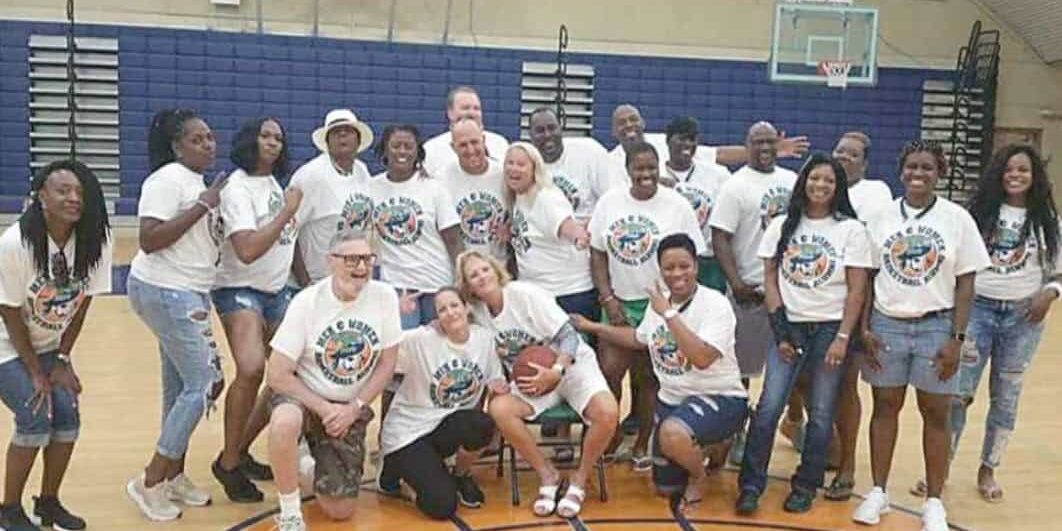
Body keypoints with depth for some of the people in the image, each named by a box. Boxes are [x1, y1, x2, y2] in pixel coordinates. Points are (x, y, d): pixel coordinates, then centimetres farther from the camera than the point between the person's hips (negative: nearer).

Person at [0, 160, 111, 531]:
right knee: (36, 418, -14)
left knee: (68, 415, -5)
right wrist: (36, 373, -13)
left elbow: (82, 304, -6)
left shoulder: (95, 239, -17)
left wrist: (62, 361, -3)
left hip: (51, 345, 4)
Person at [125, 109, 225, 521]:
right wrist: (203, 206, -22)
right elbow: (149, 240, -24)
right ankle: (149, 482, 1)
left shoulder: (196, 181, 14)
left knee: (180, 387, 13)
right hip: (165, 293, -10)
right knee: (204, 384, -9)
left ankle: (173, 475, 24)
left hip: (185, 294, 10)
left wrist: (213, 212, 2)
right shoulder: (167, 180, -14)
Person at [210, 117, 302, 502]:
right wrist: (286, 213, -20)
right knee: (251, 369, -28)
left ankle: (242, 451, 21)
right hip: (240, 290, -8)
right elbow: (247, 250, -26)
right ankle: (228, 464, -10)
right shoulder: (238, 188, -14)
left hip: (277, 290, 9)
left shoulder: (276, 182, 11)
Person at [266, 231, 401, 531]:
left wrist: (354, 408, -12)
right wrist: (324, 409, -21)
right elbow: (278, 375, -15)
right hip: (304, 395, -2)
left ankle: (321, 467, 34)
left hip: (351, 407, 2)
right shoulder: (306, 302, -18)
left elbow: (386, 363, -3)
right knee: (284, 423, -40)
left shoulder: (385, 297, -12)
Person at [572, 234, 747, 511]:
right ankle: (708, 451, 40)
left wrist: (669, 314, -30)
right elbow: (639, 338, 22)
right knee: (665, 487, 12)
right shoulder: (658, 303, 2)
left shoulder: (714, 304, -20)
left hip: (718, 398, -7)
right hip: (671, 399, 7)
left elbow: (702, 358, -34)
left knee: (672, 434, -39)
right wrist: (591, 327, 22)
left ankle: (699, 476, -4)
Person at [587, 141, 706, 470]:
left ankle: (642, 445, 23)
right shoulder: (609, 202, 2)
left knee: (648, 377, 6)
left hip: (660, 304, -1)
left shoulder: (677, 206, -5)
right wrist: (608, 299, -4)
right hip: (618, 303, 2)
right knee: (609, 371, -8)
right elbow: (598, 254, 5)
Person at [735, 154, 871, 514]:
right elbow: (770, 279, 5)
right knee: (768, 407, -7)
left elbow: (856, 290, -2)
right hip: (790, 327, 1)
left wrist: (843, 337, -10)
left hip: (830, 329, -1)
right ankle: (751, 484, 2)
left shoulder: (851, 230, 0)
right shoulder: (782, 226, 6)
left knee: (821, 413, 4)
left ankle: (806, 486, 18)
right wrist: (780, 330, -3)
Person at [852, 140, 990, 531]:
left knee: (936, 413, 6)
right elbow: (867, 277, 6)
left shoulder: (957, 219, -1)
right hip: (887, 324, 1)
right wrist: (865, 329, 0)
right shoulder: (881, 218, 3)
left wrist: (957, 338, -6)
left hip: (936, 326, -1)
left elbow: (965, 283, -1)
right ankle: (878, 492, 21)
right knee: (885, 406, 9)